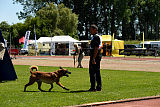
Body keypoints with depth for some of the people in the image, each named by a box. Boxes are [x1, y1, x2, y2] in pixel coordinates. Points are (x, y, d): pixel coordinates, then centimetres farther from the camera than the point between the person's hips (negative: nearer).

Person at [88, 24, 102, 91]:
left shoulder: (96, 37, -14)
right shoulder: (94, 37, 19)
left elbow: (96, 49, -21)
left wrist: (93, 58, -24)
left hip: (95, 57, -11)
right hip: (95, 57, 11)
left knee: (92, 72, -9)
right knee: (97, 72, 12)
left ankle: (93, 88, -8)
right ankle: (99, 87, 16)